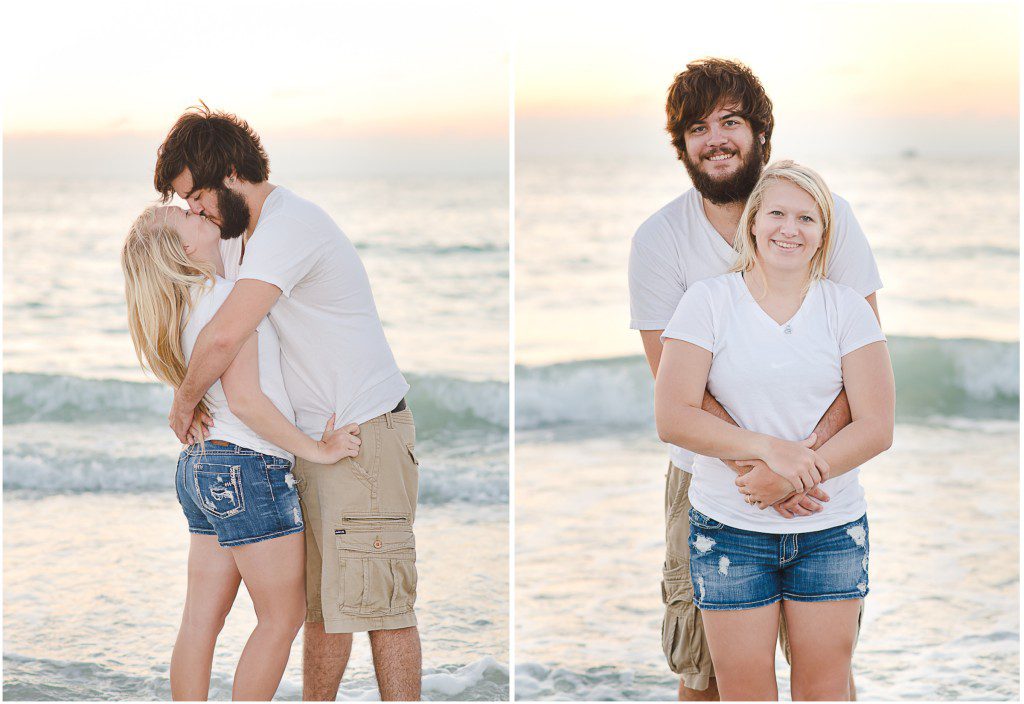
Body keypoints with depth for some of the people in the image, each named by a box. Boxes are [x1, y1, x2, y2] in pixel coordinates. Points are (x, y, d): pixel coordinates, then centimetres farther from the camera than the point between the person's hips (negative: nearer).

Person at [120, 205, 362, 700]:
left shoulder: (190, 306, 13)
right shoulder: (225, 296, -14)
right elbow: (244, 398, -21)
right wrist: (316, 450, -15)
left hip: (201, 464, 9)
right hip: (247, 470, -9)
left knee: (202, 619, 8)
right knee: (283, 616, 1)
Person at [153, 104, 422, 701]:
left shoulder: (288, 224, -19)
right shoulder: (241, 234, 15)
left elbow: (224, 336, -29)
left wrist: (186, 399, -11)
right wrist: (189, 389, 5)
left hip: (364, 433, -10)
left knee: (376, 600, -8)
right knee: (320, 601, 13)